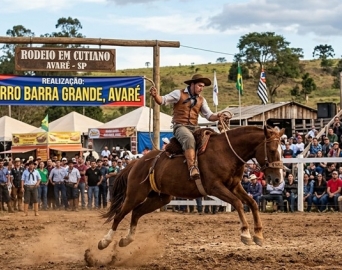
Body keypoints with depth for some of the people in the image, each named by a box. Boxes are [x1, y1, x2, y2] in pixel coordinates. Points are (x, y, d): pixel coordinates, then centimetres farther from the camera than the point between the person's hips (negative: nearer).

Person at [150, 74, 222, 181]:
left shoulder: (201, 100, 16)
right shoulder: (179, 94, 2)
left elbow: (209, 115, 13)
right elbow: (163, 100, -5)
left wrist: (217, 116, -10)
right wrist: (155, 95, -27)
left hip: (194, 128, 6)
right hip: (180, 126, -6)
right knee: (189, 139, -37)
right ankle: (192, 169, -46)